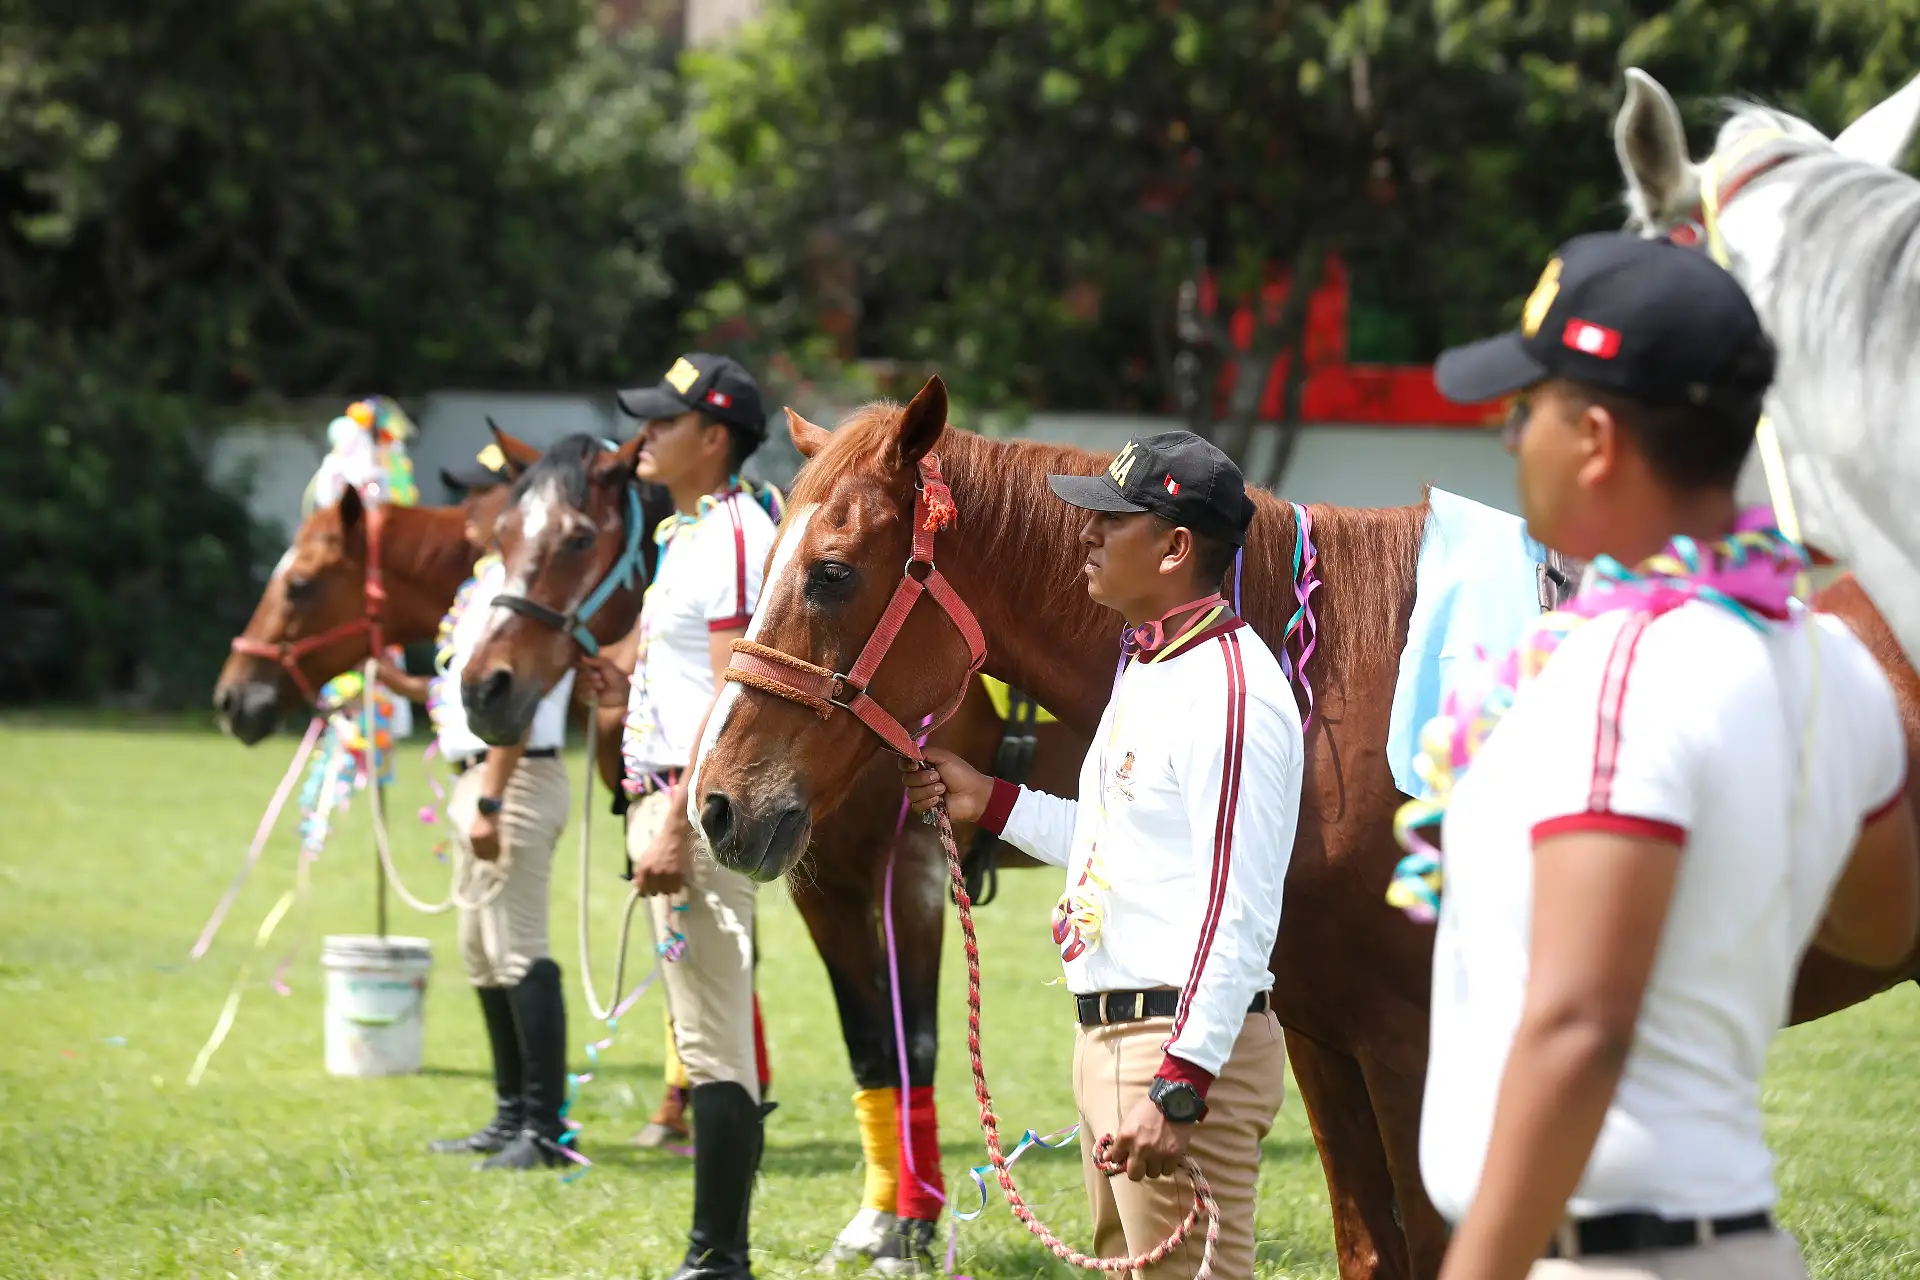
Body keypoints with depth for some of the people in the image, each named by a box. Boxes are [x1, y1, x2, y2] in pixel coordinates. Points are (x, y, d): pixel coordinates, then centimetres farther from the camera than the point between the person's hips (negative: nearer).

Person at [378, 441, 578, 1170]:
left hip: (514, 780, -11)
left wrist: (491, 802, -26)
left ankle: (546, 1128, -11)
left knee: (519, 953, -11)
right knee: (484, 955, 16)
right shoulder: (495, 579, 18)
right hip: (481, 778, 11)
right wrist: (401, 684, 16)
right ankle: (512, 1116, 24)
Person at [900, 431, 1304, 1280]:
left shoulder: (1231, 690, -18)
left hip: (1184, 1043, -11)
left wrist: (1179, 1087, -27)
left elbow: (1238, 914, -23)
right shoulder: (1145, 668, 15)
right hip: (1109, 1039, 11)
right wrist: (988, 802, 24)